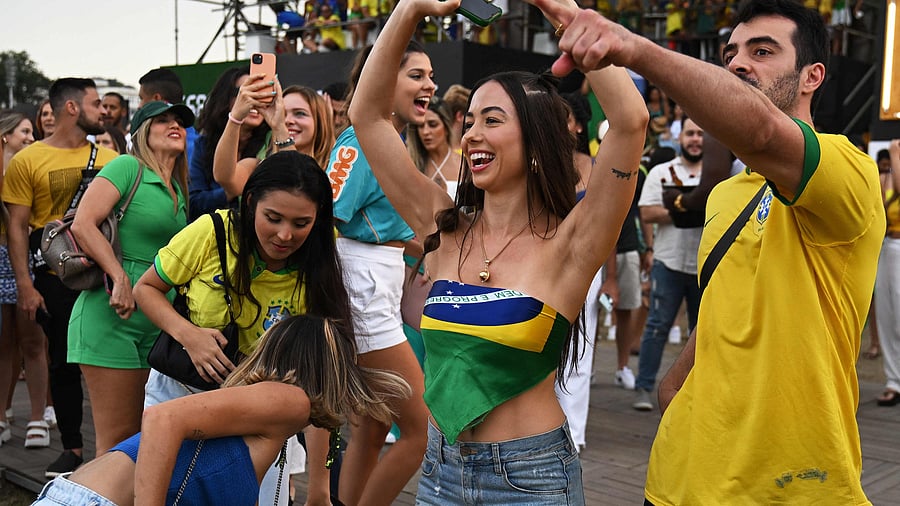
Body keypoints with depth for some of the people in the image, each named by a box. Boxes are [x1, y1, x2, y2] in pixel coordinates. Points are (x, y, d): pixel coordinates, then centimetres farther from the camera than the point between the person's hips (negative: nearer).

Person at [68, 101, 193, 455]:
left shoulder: (178, 190, 17)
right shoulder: (127, 167, -4)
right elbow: (83, 224, -15)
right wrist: (120, 277, -21)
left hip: (156, 322, 7)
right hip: (111, 317, -7)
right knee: (118, 441, -4)